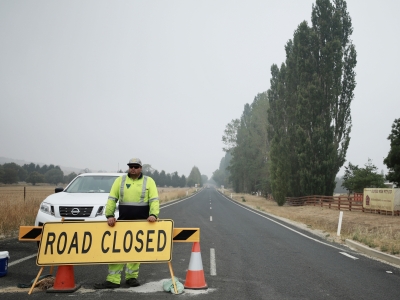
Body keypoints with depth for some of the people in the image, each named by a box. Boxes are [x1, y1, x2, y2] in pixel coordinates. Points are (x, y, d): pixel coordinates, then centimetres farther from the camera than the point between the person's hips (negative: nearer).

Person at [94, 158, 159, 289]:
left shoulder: (148, 181, 3)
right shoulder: (120, 180, 6)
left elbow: (154, 200, -4)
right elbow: (112, 199, 1)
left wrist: (153, 214, -20)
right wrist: (109, 215, -11)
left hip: (141, 223, -1)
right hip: (122, 222, 1)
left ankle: (131, 277, 19)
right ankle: (113, 280, 3)